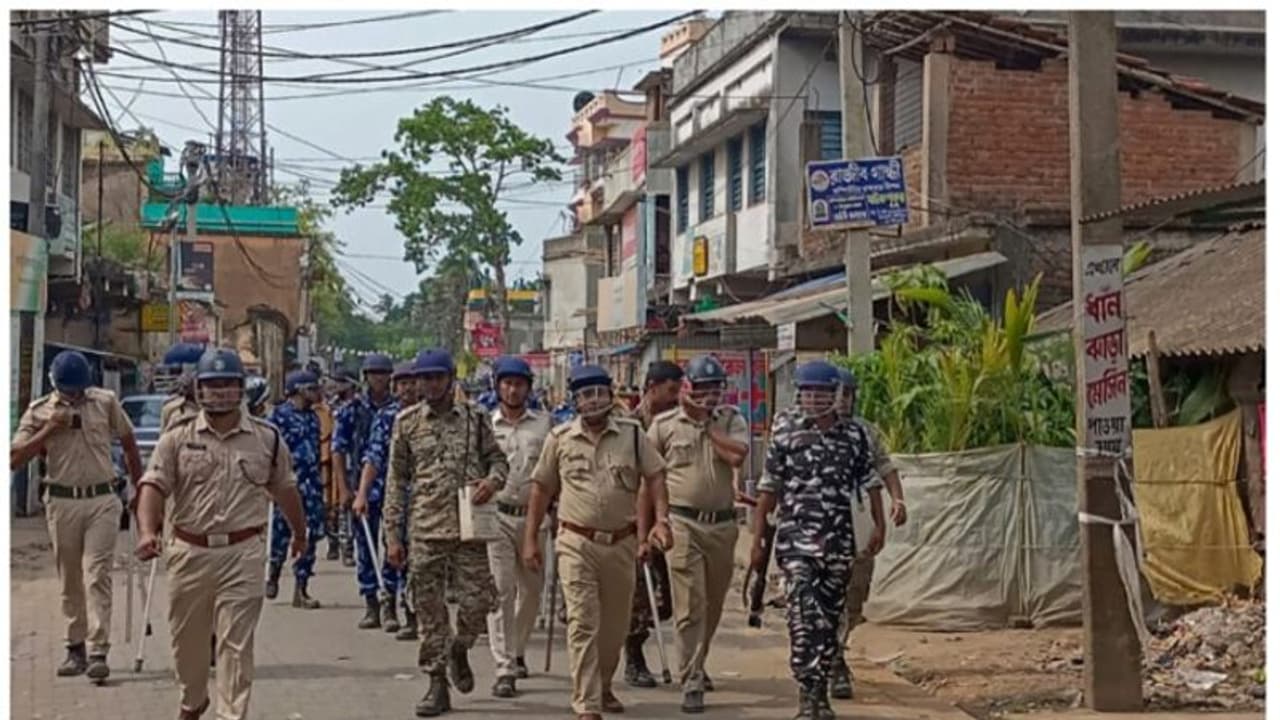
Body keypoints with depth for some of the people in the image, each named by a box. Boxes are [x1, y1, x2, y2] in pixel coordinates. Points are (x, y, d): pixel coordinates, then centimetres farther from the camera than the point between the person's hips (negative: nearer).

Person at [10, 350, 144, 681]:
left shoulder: (106, 402, 4)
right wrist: (48, 431, -12)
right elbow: (14, 459, -3)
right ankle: (75, 648, 19)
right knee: (70, 580, 9)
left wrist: (139, 488, 16)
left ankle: (98, 652, -12)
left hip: (102, 501, -1)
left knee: (97, 576, -9)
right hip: (62, 502, 1)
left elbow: (128, 442, 15)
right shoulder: (39, 411, 3)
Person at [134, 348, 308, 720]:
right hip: (189, 552, 1)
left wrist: (300, 531, 29)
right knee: (187, 638, 16)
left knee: (237, 642, -5)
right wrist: (147, 532, -25)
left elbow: (284, 489, 17)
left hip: (242, 553, -1)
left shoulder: (266, 438, 4)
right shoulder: (178, 437, 0)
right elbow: (154, 486, -8)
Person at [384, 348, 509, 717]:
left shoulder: (475, 418, 5)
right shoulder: (407, 422, 5)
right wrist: (392, 534, 2)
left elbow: (497, 458, 13)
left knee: (479, 598, -2)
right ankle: (437, 683, 12)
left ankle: (459, 650, 29)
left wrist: (493, 479, -12)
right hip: (425, 530, 0)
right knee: (429, 608, 2)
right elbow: (396, 480, 6)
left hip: (469, 526, 0)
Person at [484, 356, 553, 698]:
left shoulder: (544, 423, 8)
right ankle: (504, 669, -11)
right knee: (501, 590, -10)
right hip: (496, 515, -3)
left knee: (531, 589, 13)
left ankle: (516, 652, 35)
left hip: (533, 516, 3)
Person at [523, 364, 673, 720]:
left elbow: (655, 477, 2)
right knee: (583, 623, -10)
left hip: (621, 543, 2)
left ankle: (603, 687, 39)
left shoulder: (632, 433, 0)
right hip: (576, 543, -2)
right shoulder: (560, 438, 0)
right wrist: (531, 539, 6)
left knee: (614, 624, 16)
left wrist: (661, 519, -13)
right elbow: (541, 488, 7)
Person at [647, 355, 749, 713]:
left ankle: (694, 665, 37)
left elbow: (737, 457, -13)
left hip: (722, 524, 3)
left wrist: (709, 424, -6)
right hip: (682, 523, -3)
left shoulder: (731, 420, 6)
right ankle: (692, 683, -7)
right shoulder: (664, 424, 2)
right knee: (689, 606, -9)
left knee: (713, 605, 15)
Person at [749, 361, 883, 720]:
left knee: (830, 619, 9)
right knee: (804, 616, -15)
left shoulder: (855, 436, 8)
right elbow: (768, 490, 5)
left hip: (839, 542, 2)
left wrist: (878, 525, 0)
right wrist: (757, 539, 3)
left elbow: (869, 483, 12)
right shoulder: (785, 437, 3)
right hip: (796, 538, -2)